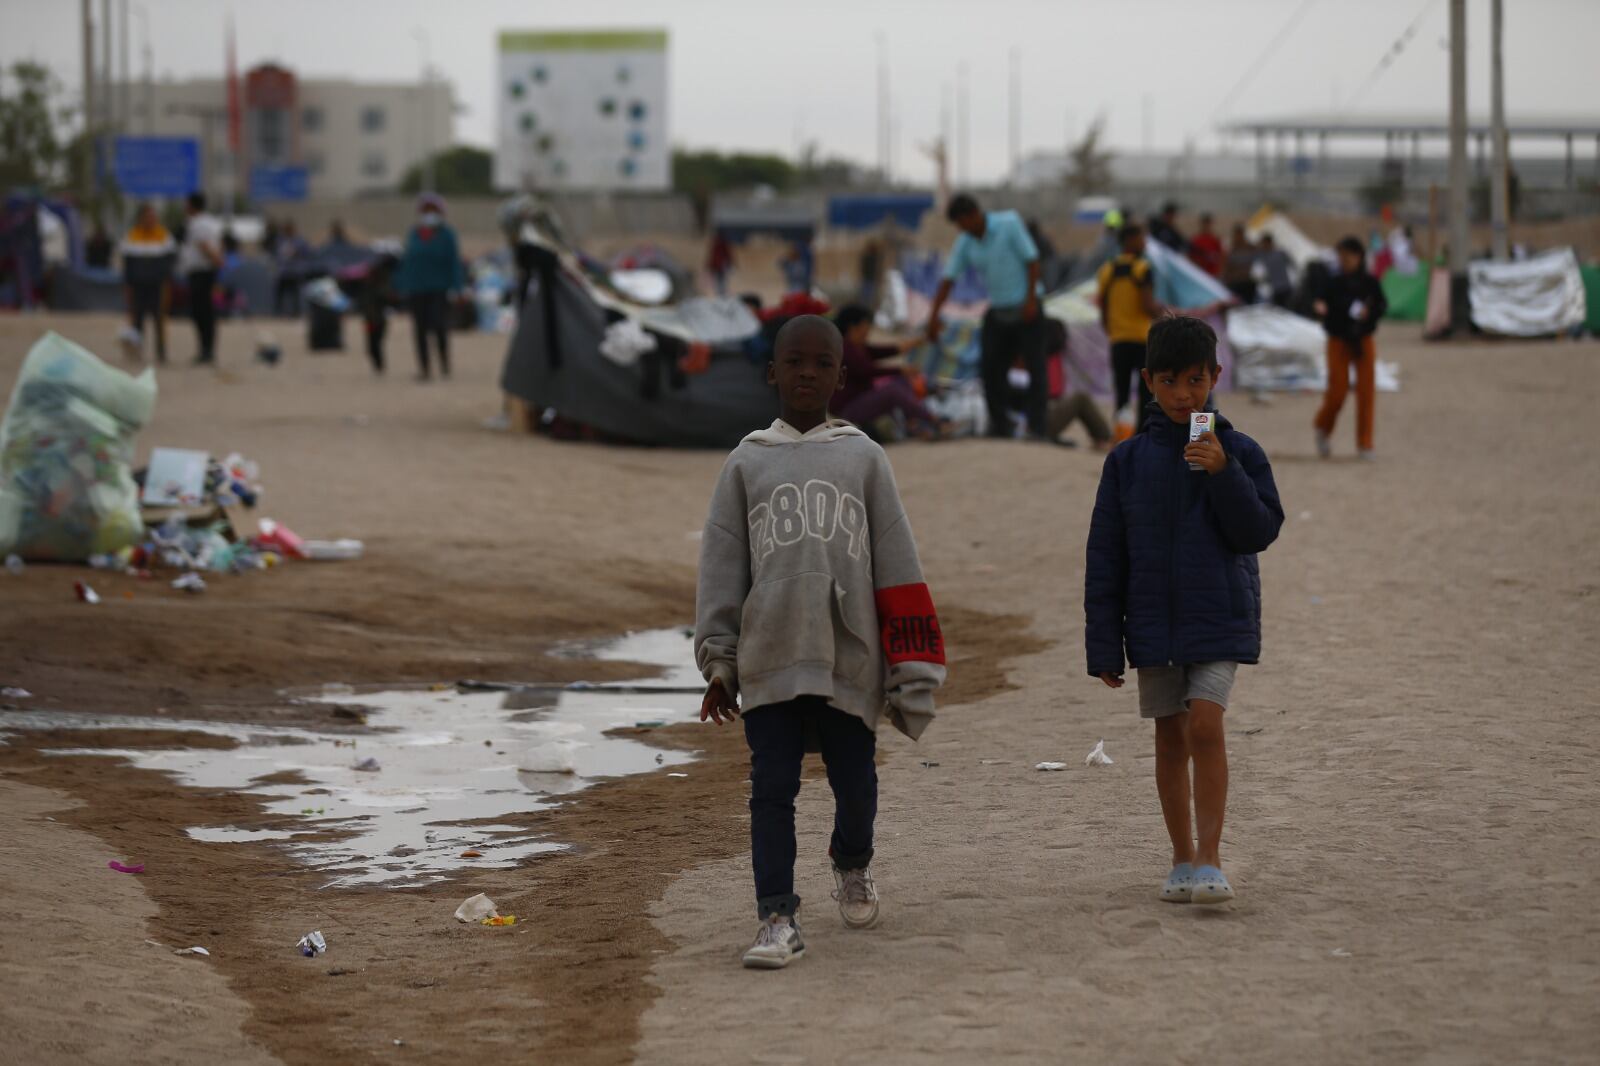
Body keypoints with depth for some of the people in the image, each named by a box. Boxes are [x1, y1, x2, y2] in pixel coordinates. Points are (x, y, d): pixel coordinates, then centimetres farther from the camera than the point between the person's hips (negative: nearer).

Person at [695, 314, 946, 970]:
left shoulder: (864, 459, 7)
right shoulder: (746, 464, 8)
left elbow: (897, 567, 6)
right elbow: (721, 566, 7)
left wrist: (909, 672, 2)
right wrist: (719, 662, 1)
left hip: (850, 661, 0)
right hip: (769, 661, 0)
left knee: (854, 782, 10)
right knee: (771, 789, -5)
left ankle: (852, 866, 40)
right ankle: (778, 921, -3)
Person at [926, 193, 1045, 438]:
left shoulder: (1009, 223, -9)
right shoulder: (965, 243, 3)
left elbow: (1031, 259, -9)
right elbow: (948, 279, 2)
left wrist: (1031, 299, -16)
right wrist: (934, 315, -5)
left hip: (1025, 309, -5)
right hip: (998, 312, 5)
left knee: (1035, 368, -8)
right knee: (991, 369, 2)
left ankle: (1036, 430, -9)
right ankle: (1000, 429, 11)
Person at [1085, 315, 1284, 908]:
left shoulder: (1238, 453, -1)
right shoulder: (1128, 460, 2)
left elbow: (1262, 531, -6)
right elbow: (1105, 558, 4)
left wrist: (1224, 475, -20)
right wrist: (1104, 645, 1)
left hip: (1220, 619, -2)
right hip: (1154, 623, 2)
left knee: (1205, 726, -15)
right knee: (1170, 738, 9)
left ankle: (1209, 861, -12)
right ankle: (1183, 860, 20)